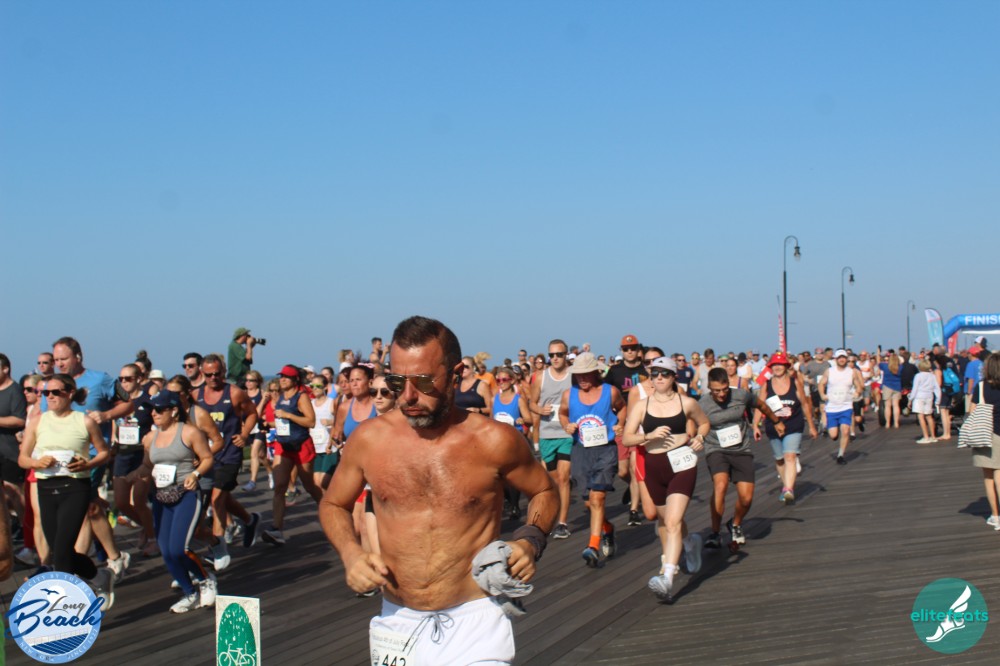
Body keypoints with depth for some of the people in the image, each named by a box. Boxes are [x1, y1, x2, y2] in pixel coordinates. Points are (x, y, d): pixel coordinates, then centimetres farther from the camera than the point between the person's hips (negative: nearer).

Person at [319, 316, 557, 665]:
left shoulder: (493, 440, -10)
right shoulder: (369, 439, -4)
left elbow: (544, 492, 8)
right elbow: (332, 505, 13)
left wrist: (530, 541, -10)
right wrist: (350, 553, -6)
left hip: (476, 623, -2)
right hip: (397, 622, 3)